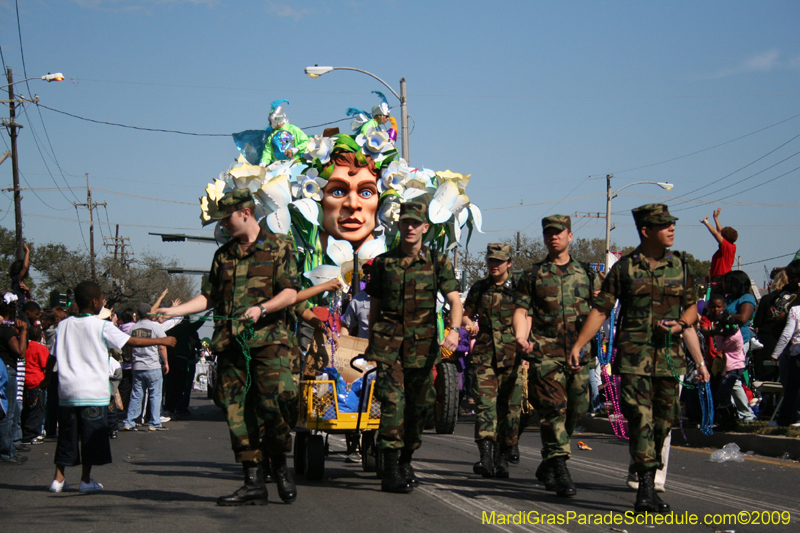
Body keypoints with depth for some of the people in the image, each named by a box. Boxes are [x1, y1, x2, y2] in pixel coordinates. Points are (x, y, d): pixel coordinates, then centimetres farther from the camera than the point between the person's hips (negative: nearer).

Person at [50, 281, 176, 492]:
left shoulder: (63, 326, 7)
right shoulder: (102, 327, -6)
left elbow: (53, 355, 11)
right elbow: (133, 342, -4)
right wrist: (162, 341, 6)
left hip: (66, 390, 5)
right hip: (93, 392, -5)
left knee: (67, 435, 10)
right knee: (92, 435, 4)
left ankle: (58, 478, 9)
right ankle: (86, 479, 5)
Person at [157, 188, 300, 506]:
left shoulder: (277, 248, 5)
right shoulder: (223, 255, 21)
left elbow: (291, 292, -3)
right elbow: (209, 297, 23)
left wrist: (262, 308, -19)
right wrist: (173, 311, 11)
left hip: (268, 340, -5)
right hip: (230, 344, 5)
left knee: (273, 403, -15)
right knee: (237, 411, -1)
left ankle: (281, 468, 7)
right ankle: (253, 484, 2)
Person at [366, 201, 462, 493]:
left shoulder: (438, 262, 4)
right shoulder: (383, 262, 7)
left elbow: (454, 300, -7)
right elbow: (374, 306, 14)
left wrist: (454, 330, -25)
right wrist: (372, 343, 13)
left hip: (422, 345, 1)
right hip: (388, 342, -1)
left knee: (420, 404, 7)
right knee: (393, 401, -13)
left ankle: (405, 461, 27)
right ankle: (391, 471, -14)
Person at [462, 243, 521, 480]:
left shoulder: (519, 289, 4)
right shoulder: (478, 289, 11)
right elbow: (465, 313, 22)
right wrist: (469, 323, -2)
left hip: (512, 356, -1)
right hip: (484, 356, 1)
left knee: (509, 408, 2)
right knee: (484, 403, -13)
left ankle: (502, 460, 13)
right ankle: (486, 457, -24)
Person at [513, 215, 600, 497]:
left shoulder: (586, 273, 16)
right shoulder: (532, 276, 10)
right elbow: (522, 312, 4)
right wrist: (521, 337, -15)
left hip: (579, 353, 3)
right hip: (545, 354, -3)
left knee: (575, 410, 6)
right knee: (553, 409, -13)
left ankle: (547, 465, 24)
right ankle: (561, 472, -15)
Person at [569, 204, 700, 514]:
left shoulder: (679, 266, 10)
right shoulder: (624, 267, 1)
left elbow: (691, 307, 17)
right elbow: (601, 310, 3)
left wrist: (680, 324, -5)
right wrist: (578, 345, -4)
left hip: (669, 355, 4)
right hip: (633, 355, -4)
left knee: (664, 420, 6)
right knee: (641, 419, -13)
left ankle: (642, 473, 21)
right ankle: (646, 489, -13)